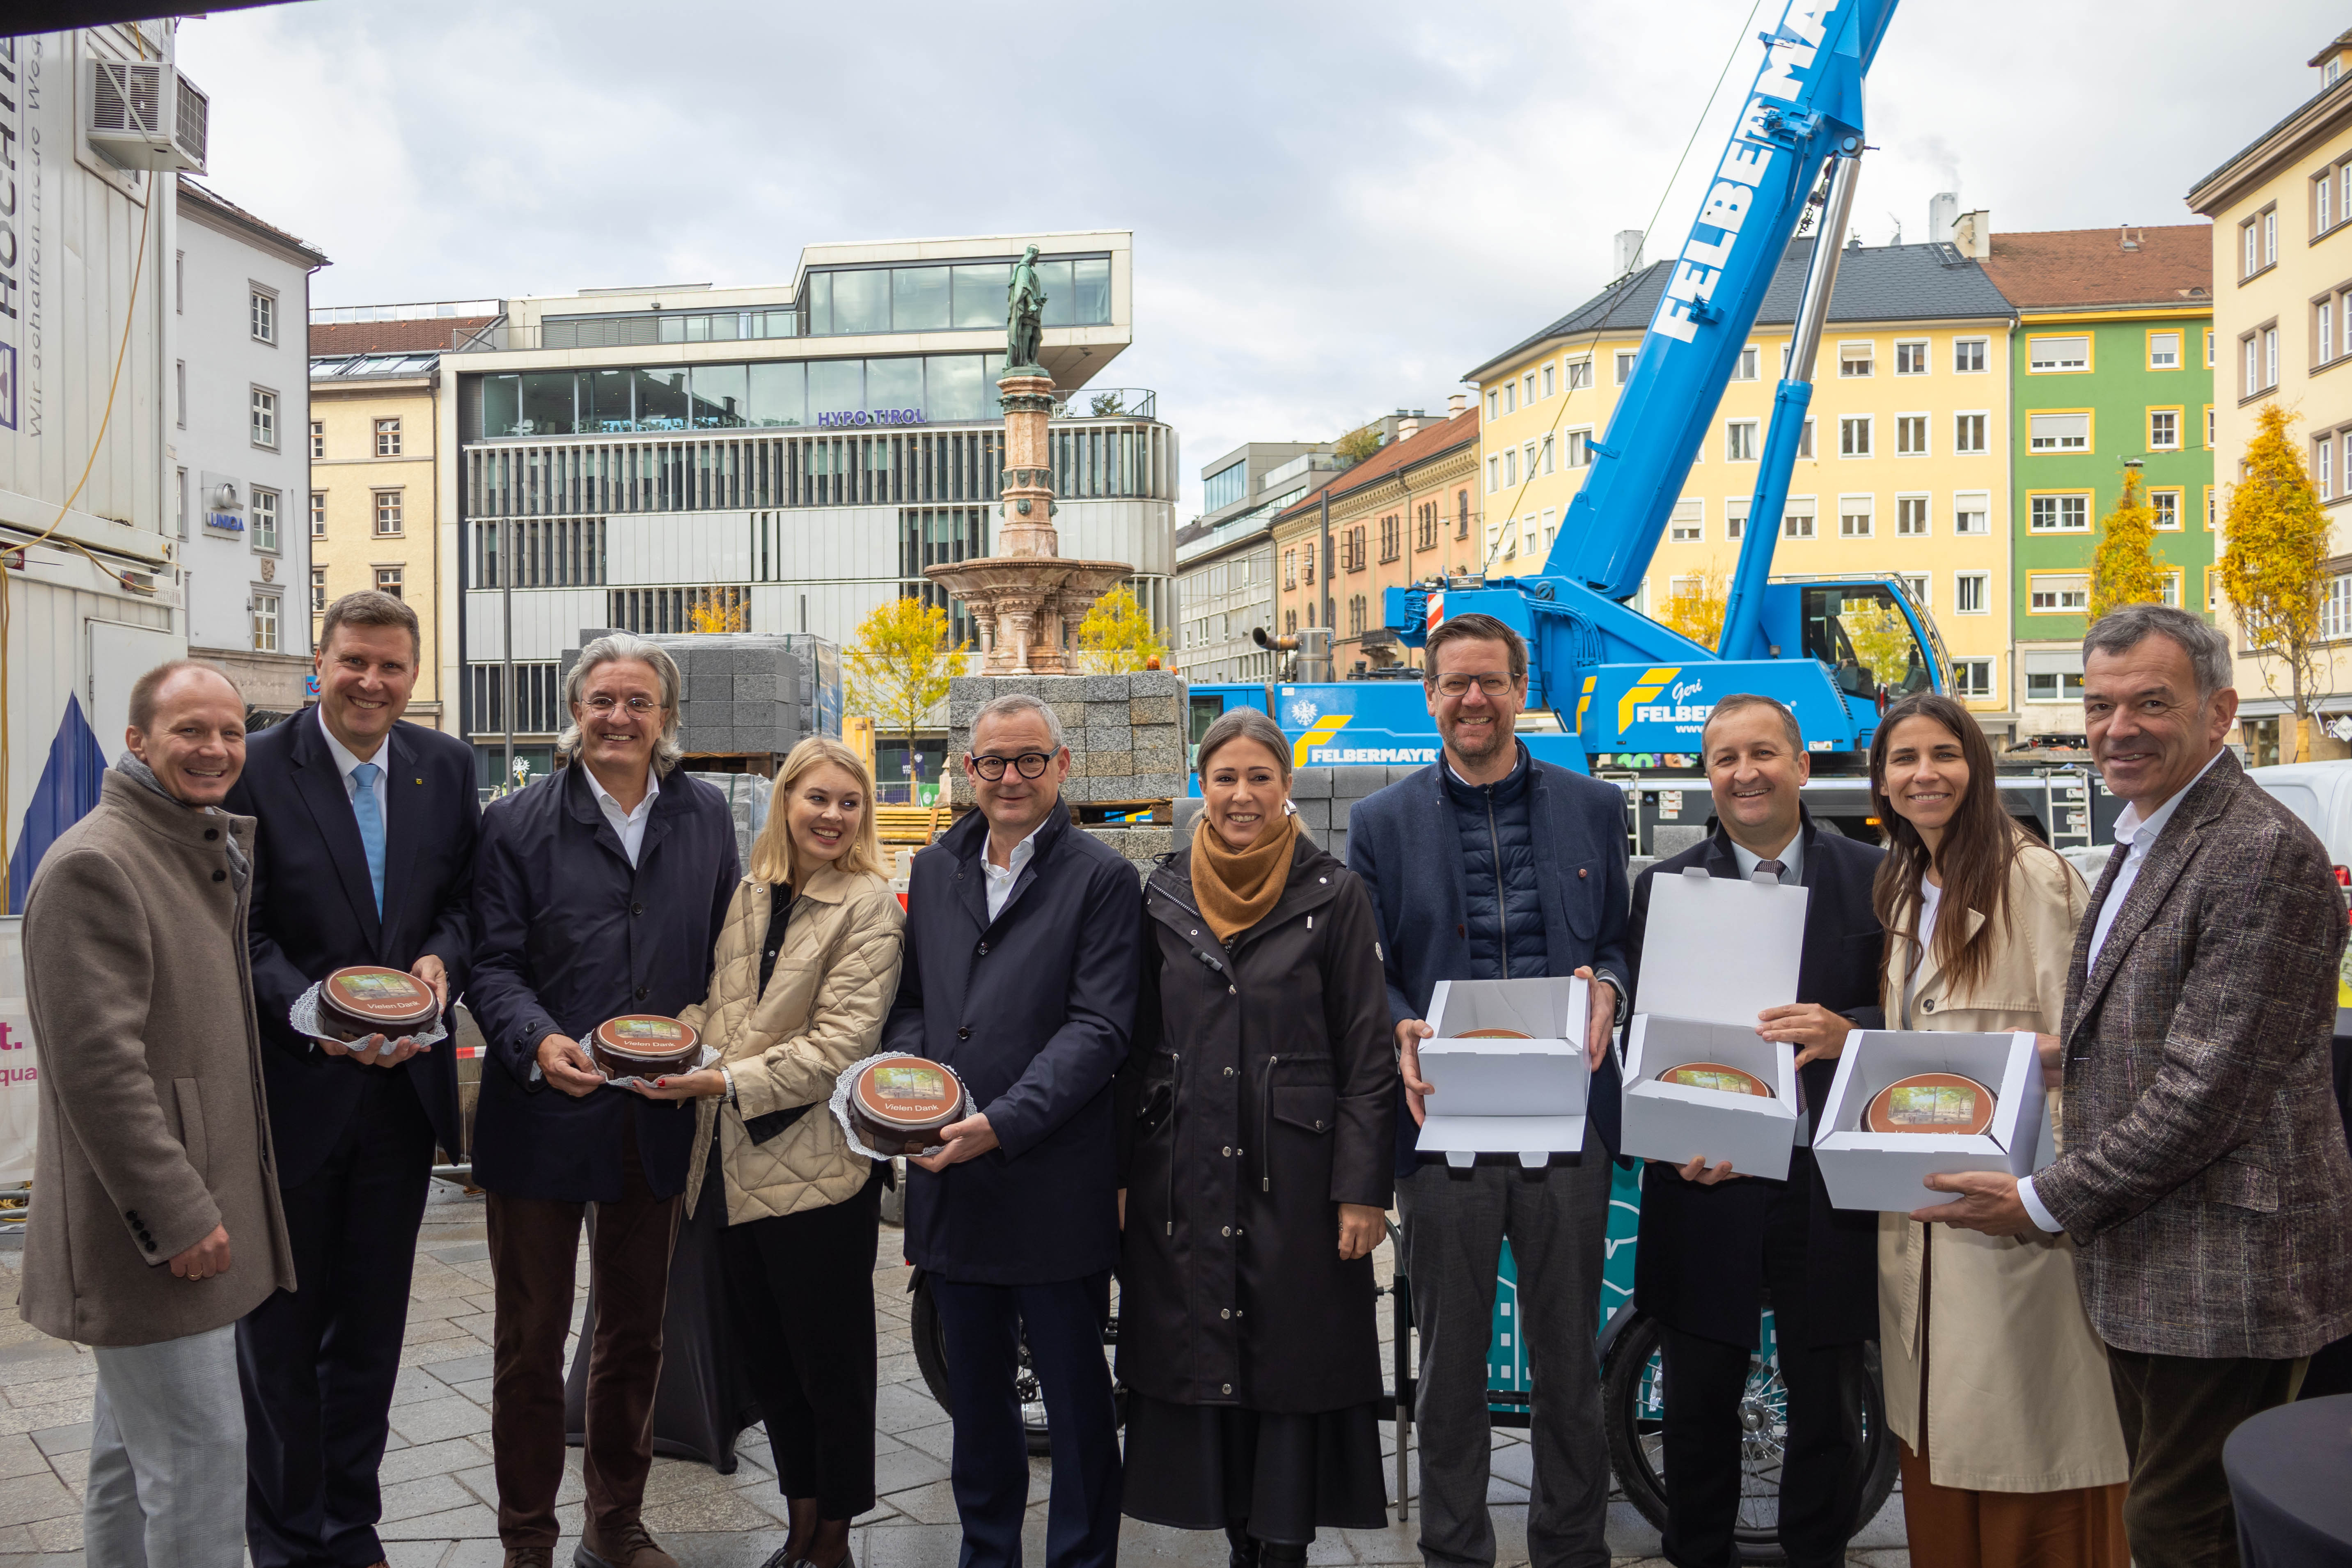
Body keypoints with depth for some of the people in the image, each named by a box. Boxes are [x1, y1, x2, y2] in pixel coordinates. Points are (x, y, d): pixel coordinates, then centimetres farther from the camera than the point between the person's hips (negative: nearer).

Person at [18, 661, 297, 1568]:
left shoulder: (211, 854, 15)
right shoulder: (94, 864, -16)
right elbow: (98, 1064, -22)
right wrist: (179, 1217, -21)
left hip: (183, 1220, 10)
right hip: (155, 1229, -10)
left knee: (135, 1448, 19)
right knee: (199, 1448, -5)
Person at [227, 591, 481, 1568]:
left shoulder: (446, 767, 2)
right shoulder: (255, 771, -11)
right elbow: (242, 934, -12)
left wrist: (442, 960, -13)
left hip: (401, 1087, 4)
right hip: (290, 1093, -4)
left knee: (372, 1328, 17)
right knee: (282, 1332, 11)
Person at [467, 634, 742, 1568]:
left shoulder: (705, 818, 6)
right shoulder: (518, 823, -2)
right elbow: (493, 962, -7)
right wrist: (537, 1042, -23)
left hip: (656, 1115, 3)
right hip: (540, 1116, -3)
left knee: (635, 1332, 16)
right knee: (530, 1338, 9)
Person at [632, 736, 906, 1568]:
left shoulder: (869, 906, -10)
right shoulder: (747, 894, 9)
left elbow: (840, 1045, -16)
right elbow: (716, 1002, 14)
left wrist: (728, 1080, -21)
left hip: (817, 1168, -6)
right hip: (737, 1165, 6)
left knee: (830, 1360, 7)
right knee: (767, 1357, 17)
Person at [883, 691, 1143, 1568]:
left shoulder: (1101, 879, -5)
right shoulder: (935, 871, 12)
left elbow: (1098, 1028, -12)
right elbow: (911, 1000, 17)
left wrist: (1002, 1123, -20)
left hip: (1055, 1189, -5)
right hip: (950, 1180, 5)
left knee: (1076, 1396, 7)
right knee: (976, 1395, 18)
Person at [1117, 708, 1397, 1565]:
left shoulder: (1334, 896, -2)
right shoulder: (1163, 897, 7)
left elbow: (1368, 1055, -4)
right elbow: (1137, 1049, 10)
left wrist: (1363, 1189, -9)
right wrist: (1117, 1175, 5)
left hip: (1294, 1180, -3)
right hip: (1184, 1183, 3)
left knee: (1294, 1366, 2)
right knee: (1202, 1362, 8)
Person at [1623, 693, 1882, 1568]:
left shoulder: (1872, 878, 2)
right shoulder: (1665, 887, 4)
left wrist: (1847, 1031, -21)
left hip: (1830, 1189, 0)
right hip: (1707, 1185, 1)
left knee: (1828, 1411, 12)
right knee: (1698, 1409, 11)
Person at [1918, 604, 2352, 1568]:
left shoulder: (2265, 855, -18)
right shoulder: (2141, 840, 15)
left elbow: (2205, 1092, -22)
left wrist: (2046, 1201, -14)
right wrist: (2066, 1050, 4)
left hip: (2225, 1264, -9)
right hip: (2145, 1263, 9)